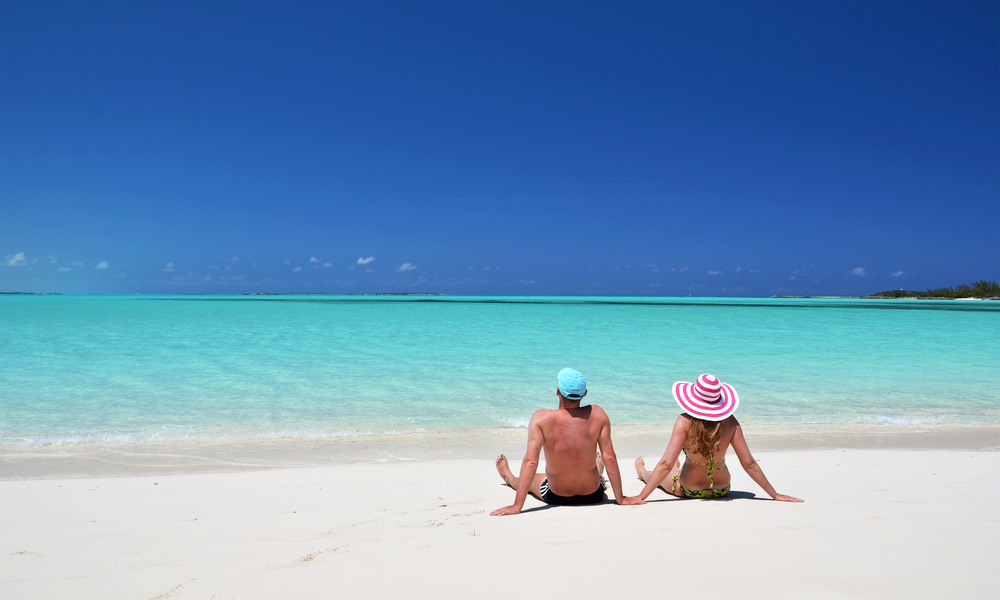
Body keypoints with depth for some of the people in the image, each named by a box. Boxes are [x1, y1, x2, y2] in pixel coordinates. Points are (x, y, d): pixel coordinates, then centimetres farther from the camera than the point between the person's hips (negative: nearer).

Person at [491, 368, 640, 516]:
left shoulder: (541, 419, -22)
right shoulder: (597, 414, -16)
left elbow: (530, 462, -25)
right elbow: (610, 458, -13)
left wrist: (517, 505, -24)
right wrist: (621, 499, -5)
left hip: (556, 497, -1)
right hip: (594, 496, 2)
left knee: (531, 481, 33)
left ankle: (509, 478, 66)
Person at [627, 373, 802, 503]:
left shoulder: (685, 422, -26)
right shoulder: (730, 422, -18)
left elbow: (666, 464, -29)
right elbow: (749, 464, -15)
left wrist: (641, 496, -27)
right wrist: (775, 495, -5)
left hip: (688, 490, -3)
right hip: (721, 490, 3)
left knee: (665, 472, 30)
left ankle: (642, 472, 64)